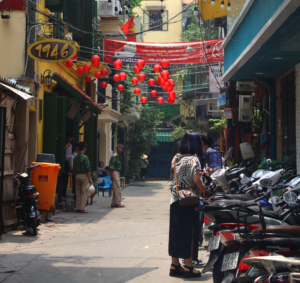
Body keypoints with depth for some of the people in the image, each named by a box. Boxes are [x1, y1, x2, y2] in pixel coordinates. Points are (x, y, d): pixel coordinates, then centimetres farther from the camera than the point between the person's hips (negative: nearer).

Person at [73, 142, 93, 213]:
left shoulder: (75, 158, 7)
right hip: (84, 175, -6)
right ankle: (82, 208, -4)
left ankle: (77, 208, 12)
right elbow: (88, 169, -13)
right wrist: (90, 178, -8)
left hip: (77, 175, 6)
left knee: (78, 192, 11)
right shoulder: (85, 157, -11)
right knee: (84, 193, -2)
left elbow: (74, 169, 11)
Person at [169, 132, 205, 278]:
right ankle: (188, 266, 7)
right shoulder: (193, 159, -13)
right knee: (189, 233, 2)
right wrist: (202, 189, -5)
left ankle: (175, 265, 18)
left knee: (176, 232, 11)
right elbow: (195, 180, -23)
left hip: (175, 201, 7)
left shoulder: (176, 158, 9)